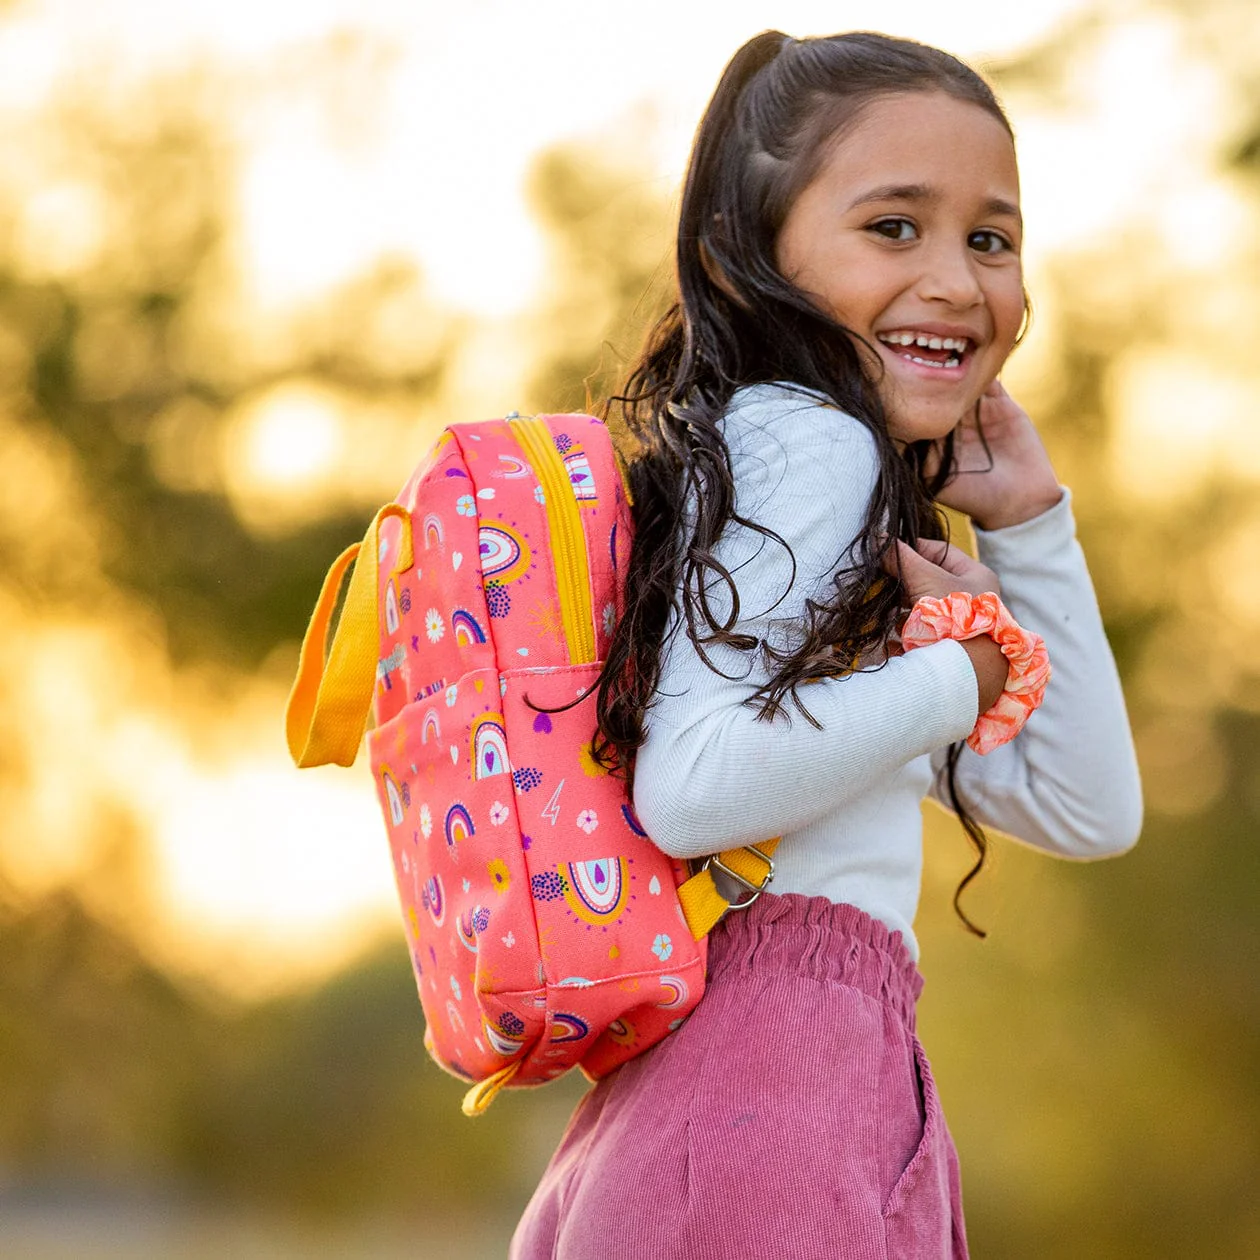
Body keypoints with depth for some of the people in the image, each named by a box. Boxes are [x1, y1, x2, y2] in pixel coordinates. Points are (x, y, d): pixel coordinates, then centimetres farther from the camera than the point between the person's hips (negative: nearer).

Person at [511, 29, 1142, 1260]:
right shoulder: (810, 444, -6)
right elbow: (691, 786, -20)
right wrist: (958, 677, -8)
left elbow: (1088, 811, 26)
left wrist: (1030, 526, 18)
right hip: (784, 1071, -10)